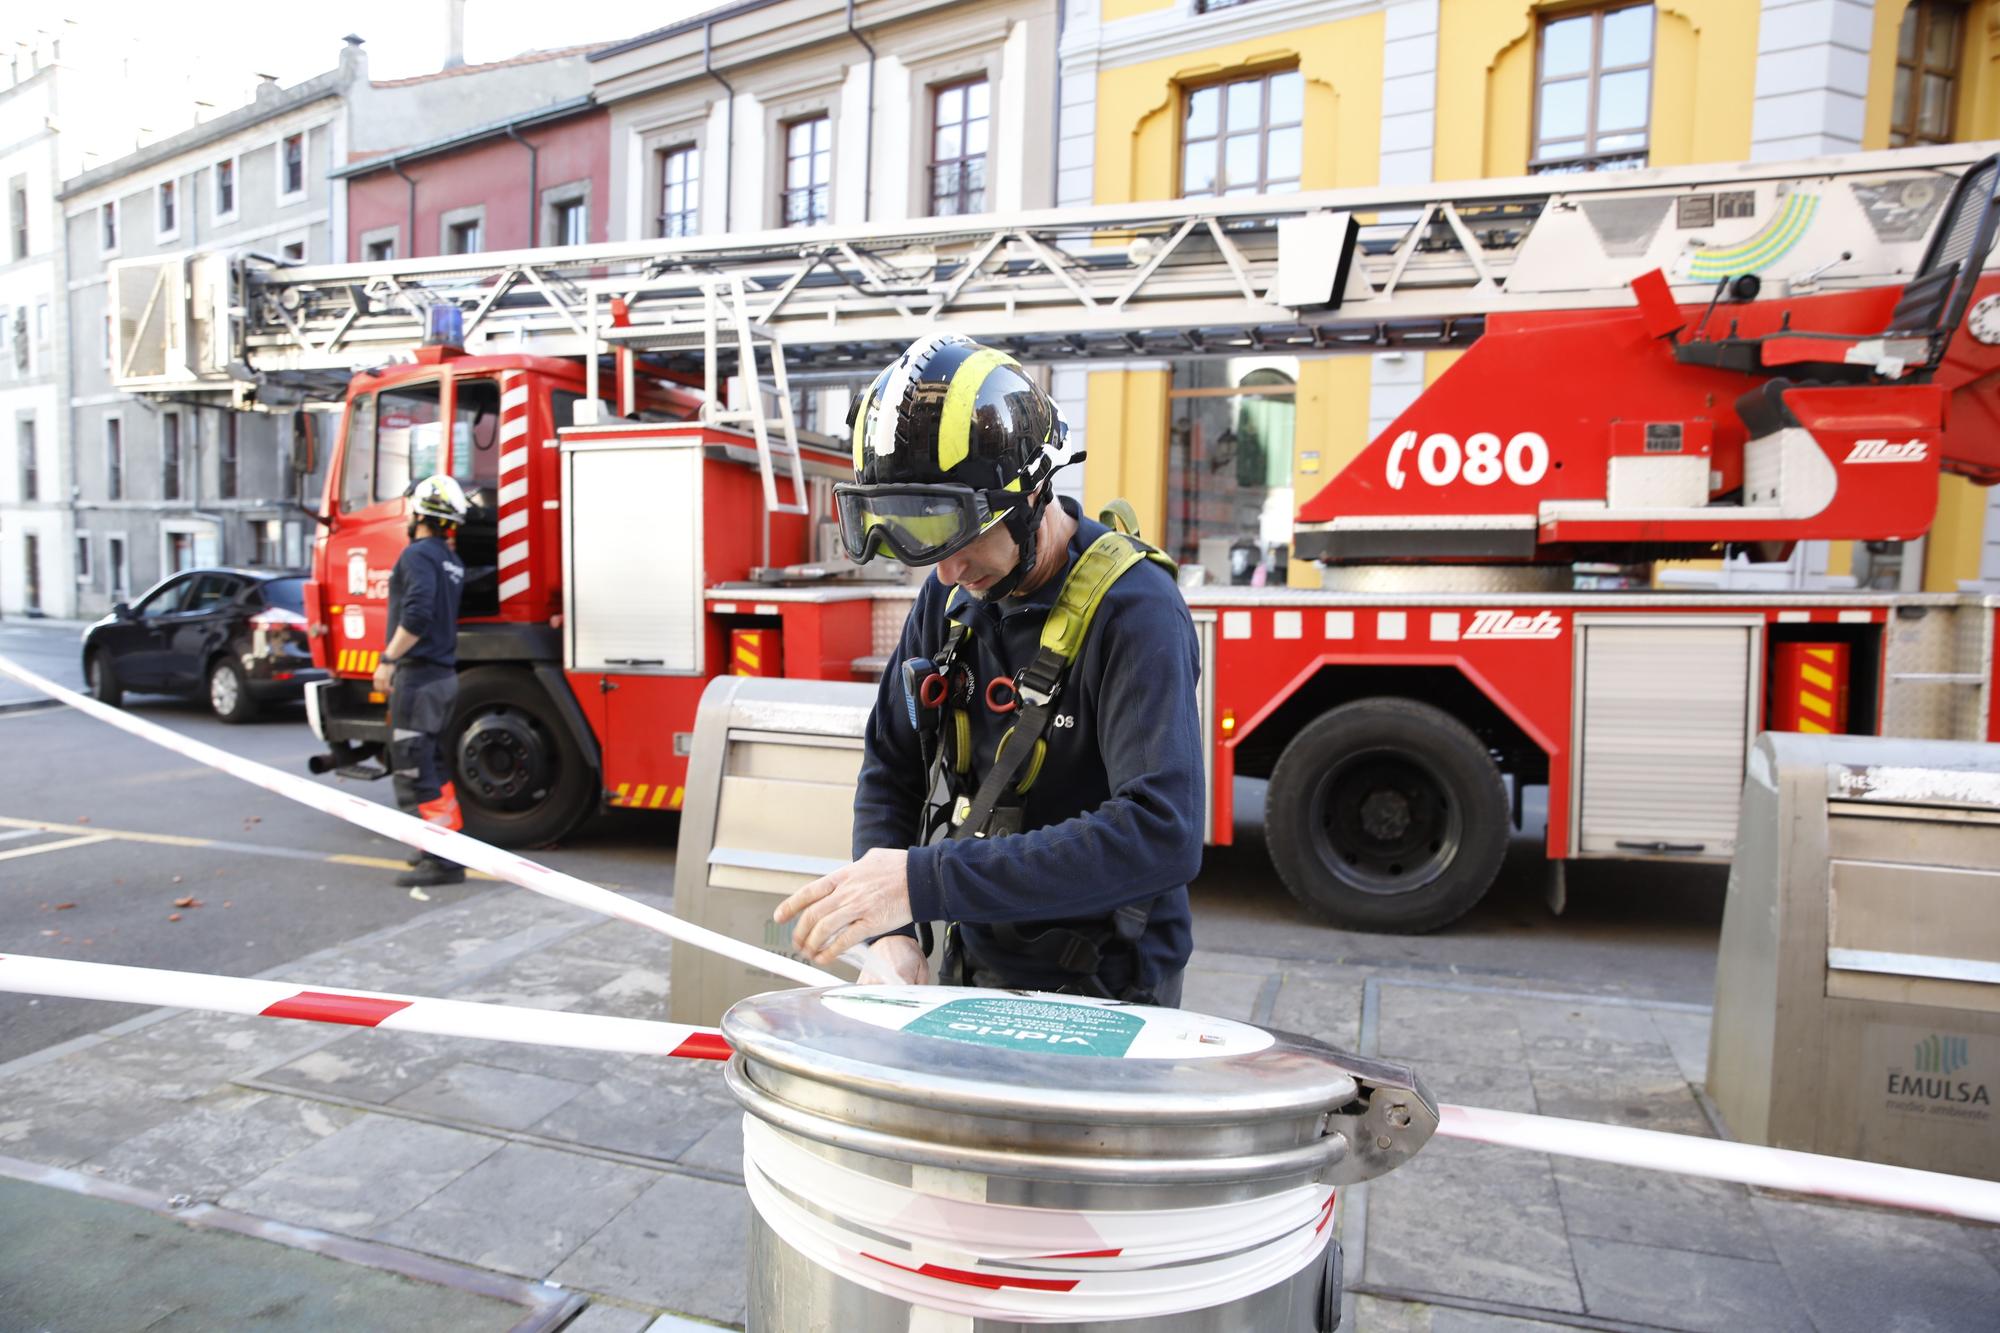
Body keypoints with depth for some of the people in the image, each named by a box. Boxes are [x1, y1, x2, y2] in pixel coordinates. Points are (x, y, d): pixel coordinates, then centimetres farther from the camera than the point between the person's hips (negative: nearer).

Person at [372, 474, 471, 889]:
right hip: (443, 672, 9)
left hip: (418, 674, -9)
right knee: (431, 765, 18)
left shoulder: (419, 554, -13)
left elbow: (417, 614, -24)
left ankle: (443, 860, -7)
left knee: (414, 769, -7)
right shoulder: (451, 560, 16)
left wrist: (388, 659, -20)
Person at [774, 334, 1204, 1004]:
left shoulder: (1133, 609, -21)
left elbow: (1161, 835, -31)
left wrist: (927, 881, -32)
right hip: (970, 973, 5)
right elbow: (891, 769, 7)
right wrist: (892, 932, -8)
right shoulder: (952, 595, 1)